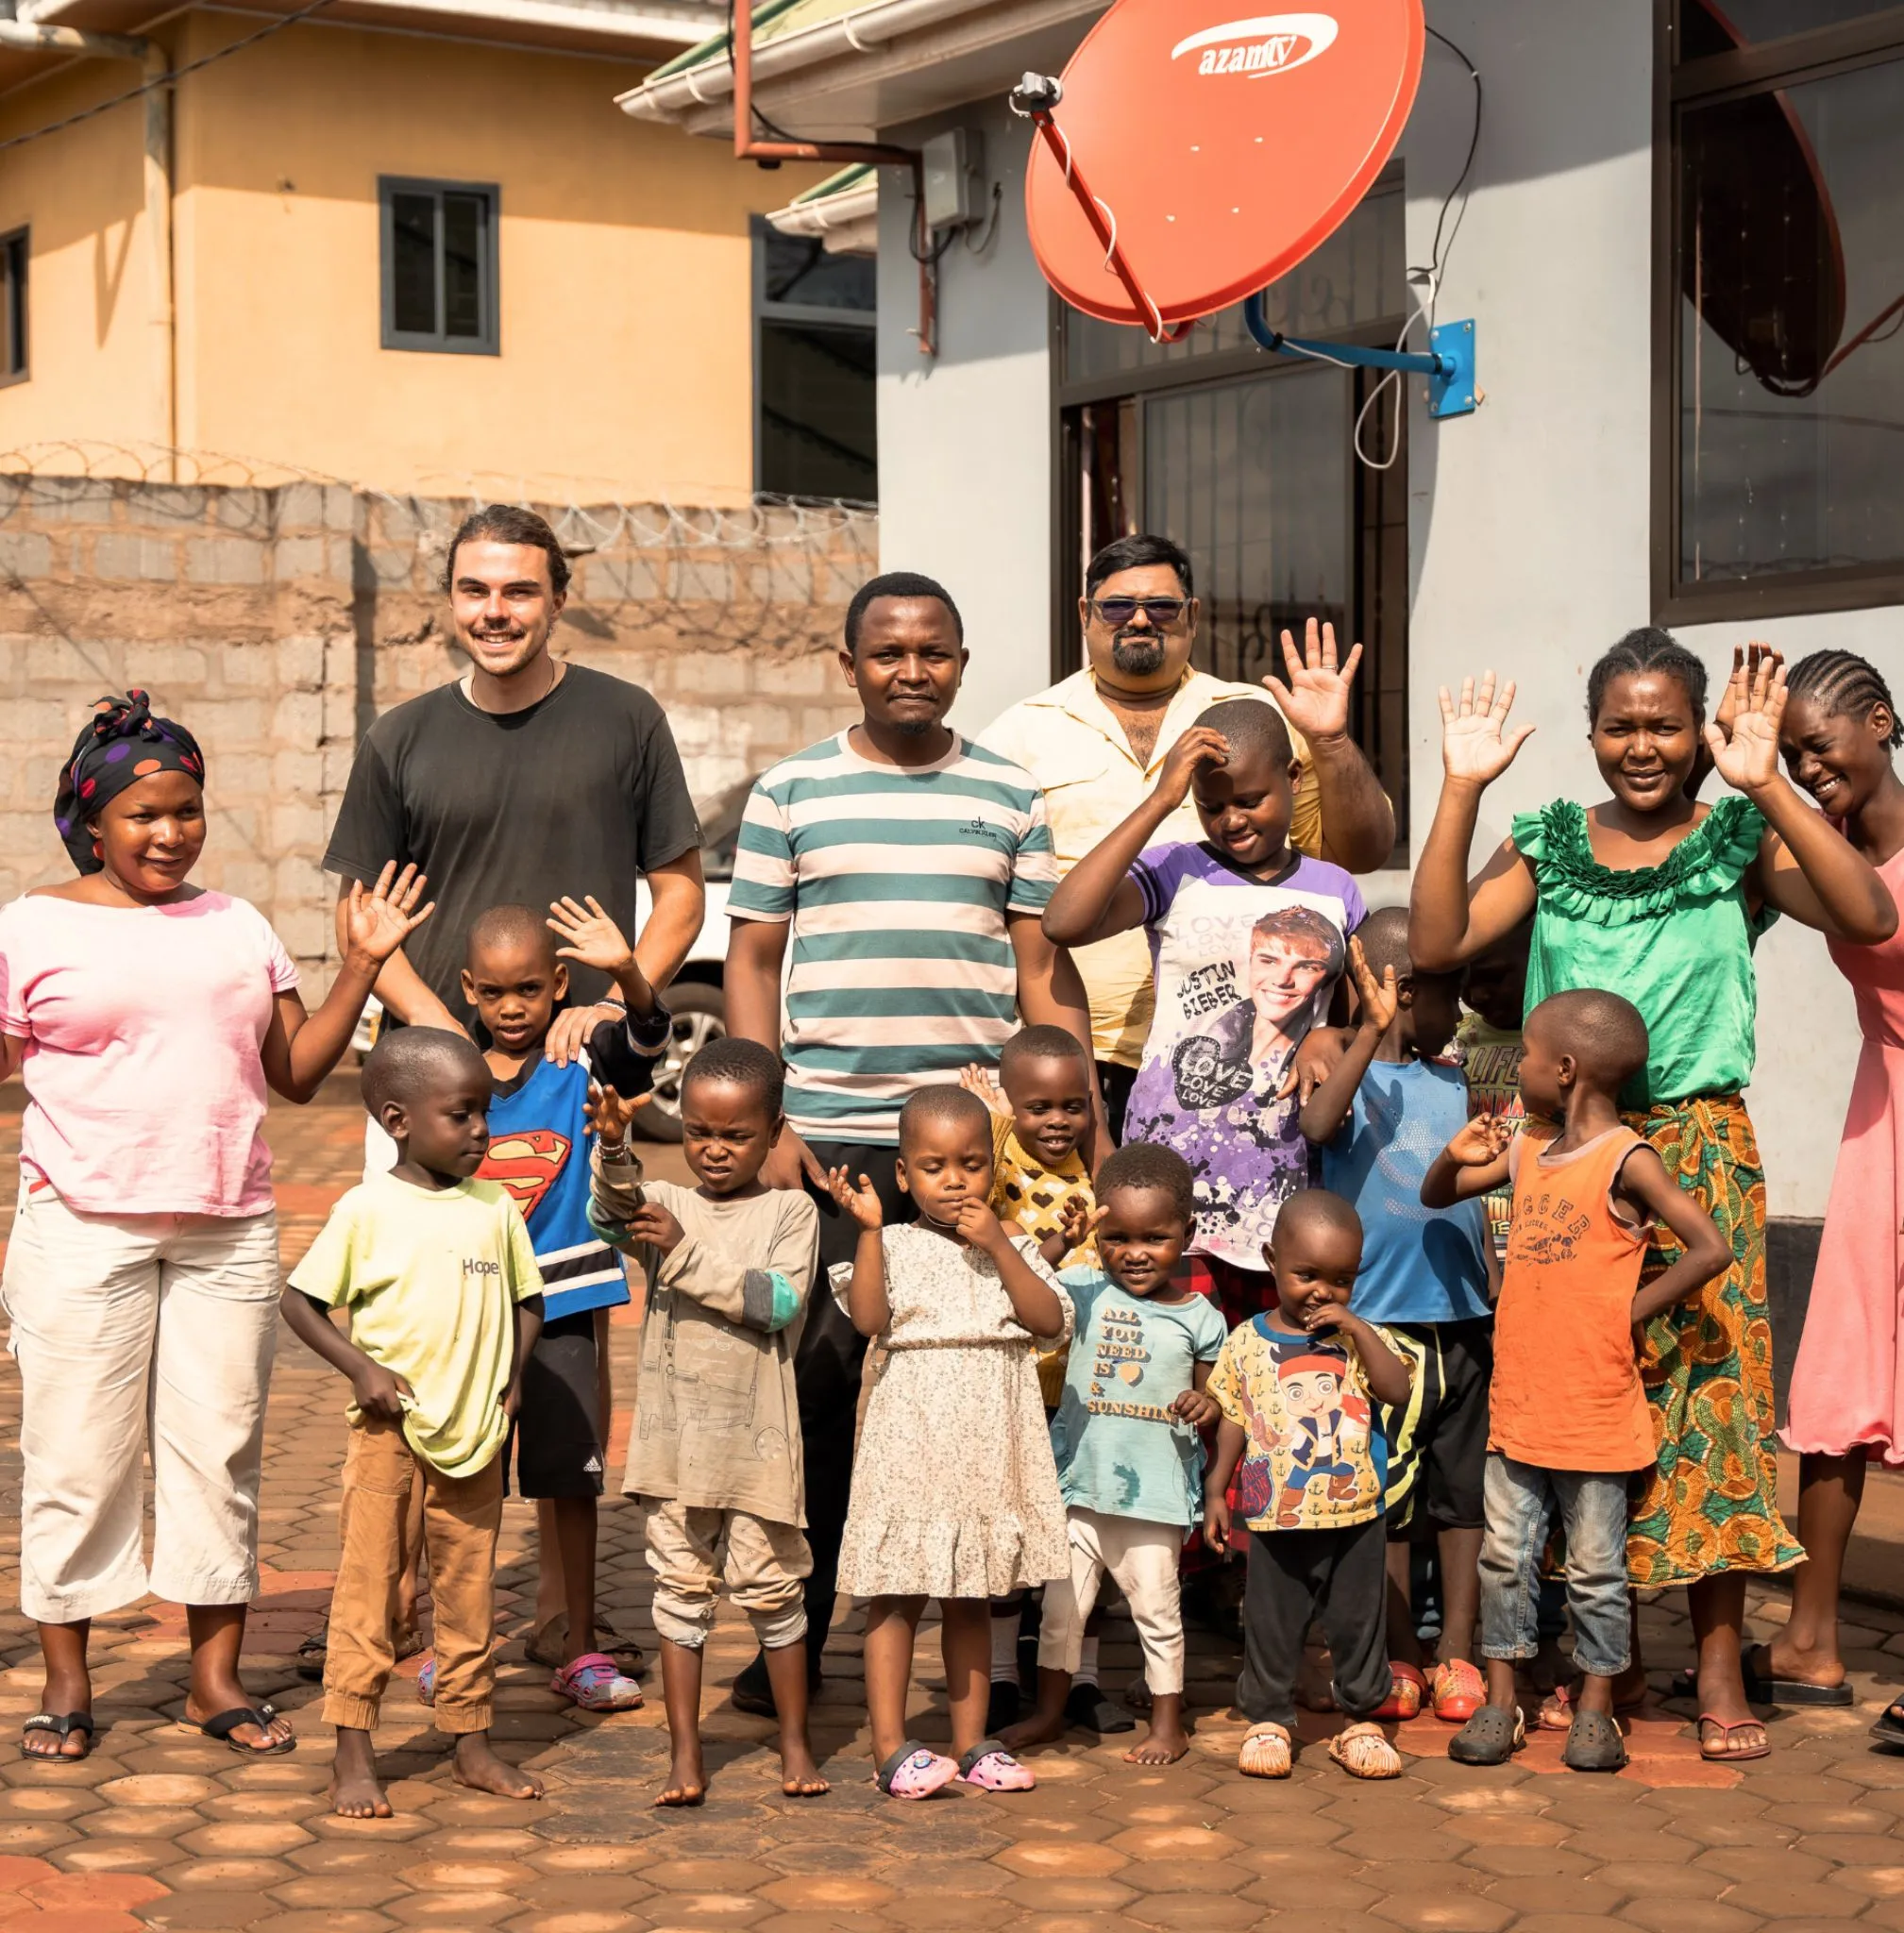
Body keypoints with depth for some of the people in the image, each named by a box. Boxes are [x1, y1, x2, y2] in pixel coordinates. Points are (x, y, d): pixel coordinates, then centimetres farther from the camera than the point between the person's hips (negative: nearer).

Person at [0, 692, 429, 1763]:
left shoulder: (239, 925, 14)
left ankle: (218, 1676, 14)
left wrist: (363, 964, 7)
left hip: (228, 1231, 3)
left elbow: (298, 1073, 13)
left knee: (221, 1447, 5)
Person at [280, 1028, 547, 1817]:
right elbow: (300, 1300, -2)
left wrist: (513, 1373, 0)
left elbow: (527, 1299, 15)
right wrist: (360, 1368, -12)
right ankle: (353, 1758, 5)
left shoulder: (496, 1208, 5)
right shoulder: (367, 1210, -6)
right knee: (368, 1586, -1)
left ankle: (473, 1744, 21)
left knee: (470, 1590, 11)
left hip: (476, 1432, 4)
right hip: (390, 1427, -4)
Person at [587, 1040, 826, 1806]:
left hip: (757, 1435, -2)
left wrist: (685, 1254, -18)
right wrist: (613, 1148, -38)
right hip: (675, 1433, 2)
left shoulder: (789, 1211, 0)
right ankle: (685, 1752, 12)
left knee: (770, 1584, 7)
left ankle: (795, 1742, 20)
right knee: (682, 1587, 6)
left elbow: (779, 1301, -15)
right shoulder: (663, 1204, 4)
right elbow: (613, 1214, -18)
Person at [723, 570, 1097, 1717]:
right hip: (828, 1138, -1)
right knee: (816, 1377, -1)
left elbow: (1045, 973, 10)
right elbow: (752, 962, 6)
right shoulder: (792, 793, 7)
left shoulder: (1012, 797, 10)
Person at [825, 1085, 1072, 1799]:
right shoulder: (896, 1247, -1)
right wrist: (867, 1229, -21)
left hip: (989, 1448, 3)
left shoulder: (1012, 1248, 8)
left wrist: (998, 1248, -13)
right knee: (897, 1596, -2)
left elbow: (1052, 1323, -6)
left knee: (971, 1598, 12)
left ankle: (970, 1742, 19)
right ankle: (891, 1747, 2)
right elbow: (868, 1318, -16)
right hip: (910, 1439, -3)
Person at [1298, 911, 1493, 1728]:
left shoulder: (1455, 1081, 11)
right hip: (1379, 1321, -4)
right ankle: (1398, 1657, 14)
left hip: (1462, 1319, 4)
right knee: (1386, 1497, 4)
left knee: (1465, 1491, 7)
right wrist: (1374, 1030, -30)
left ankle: (1457, 1654, 14)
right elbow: (1317, 1126, -26)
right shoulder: (1345, 1070, -4)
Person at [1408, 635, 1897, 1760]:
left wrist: (1767, 788, -23)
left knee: (1712, 1390, -3)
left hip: (1700, 1149, -2)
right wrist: (1463, 791, -9)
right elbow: (1437, 944, -4)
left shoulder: (1740, 843, 1)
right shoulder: (1550, 846, 8)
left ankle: (1720, 1667, 3)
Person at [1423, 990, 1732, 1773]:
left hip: (1595, 1412, -6)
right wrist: (1457, 1157, -1)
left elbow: (1710, 1248, -18)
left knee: (1596, 1566, 5)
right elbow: (1435, 1196, 21)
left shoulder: (1627, 1161, -13)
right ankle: (1501, 1700, 19)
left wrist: (1629, 1310, -13)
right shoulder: (1526, 1151, 8)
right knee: (1506, 1555, 10)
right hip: (1517, 1401, 6)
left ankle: (1595, 1707, 17)